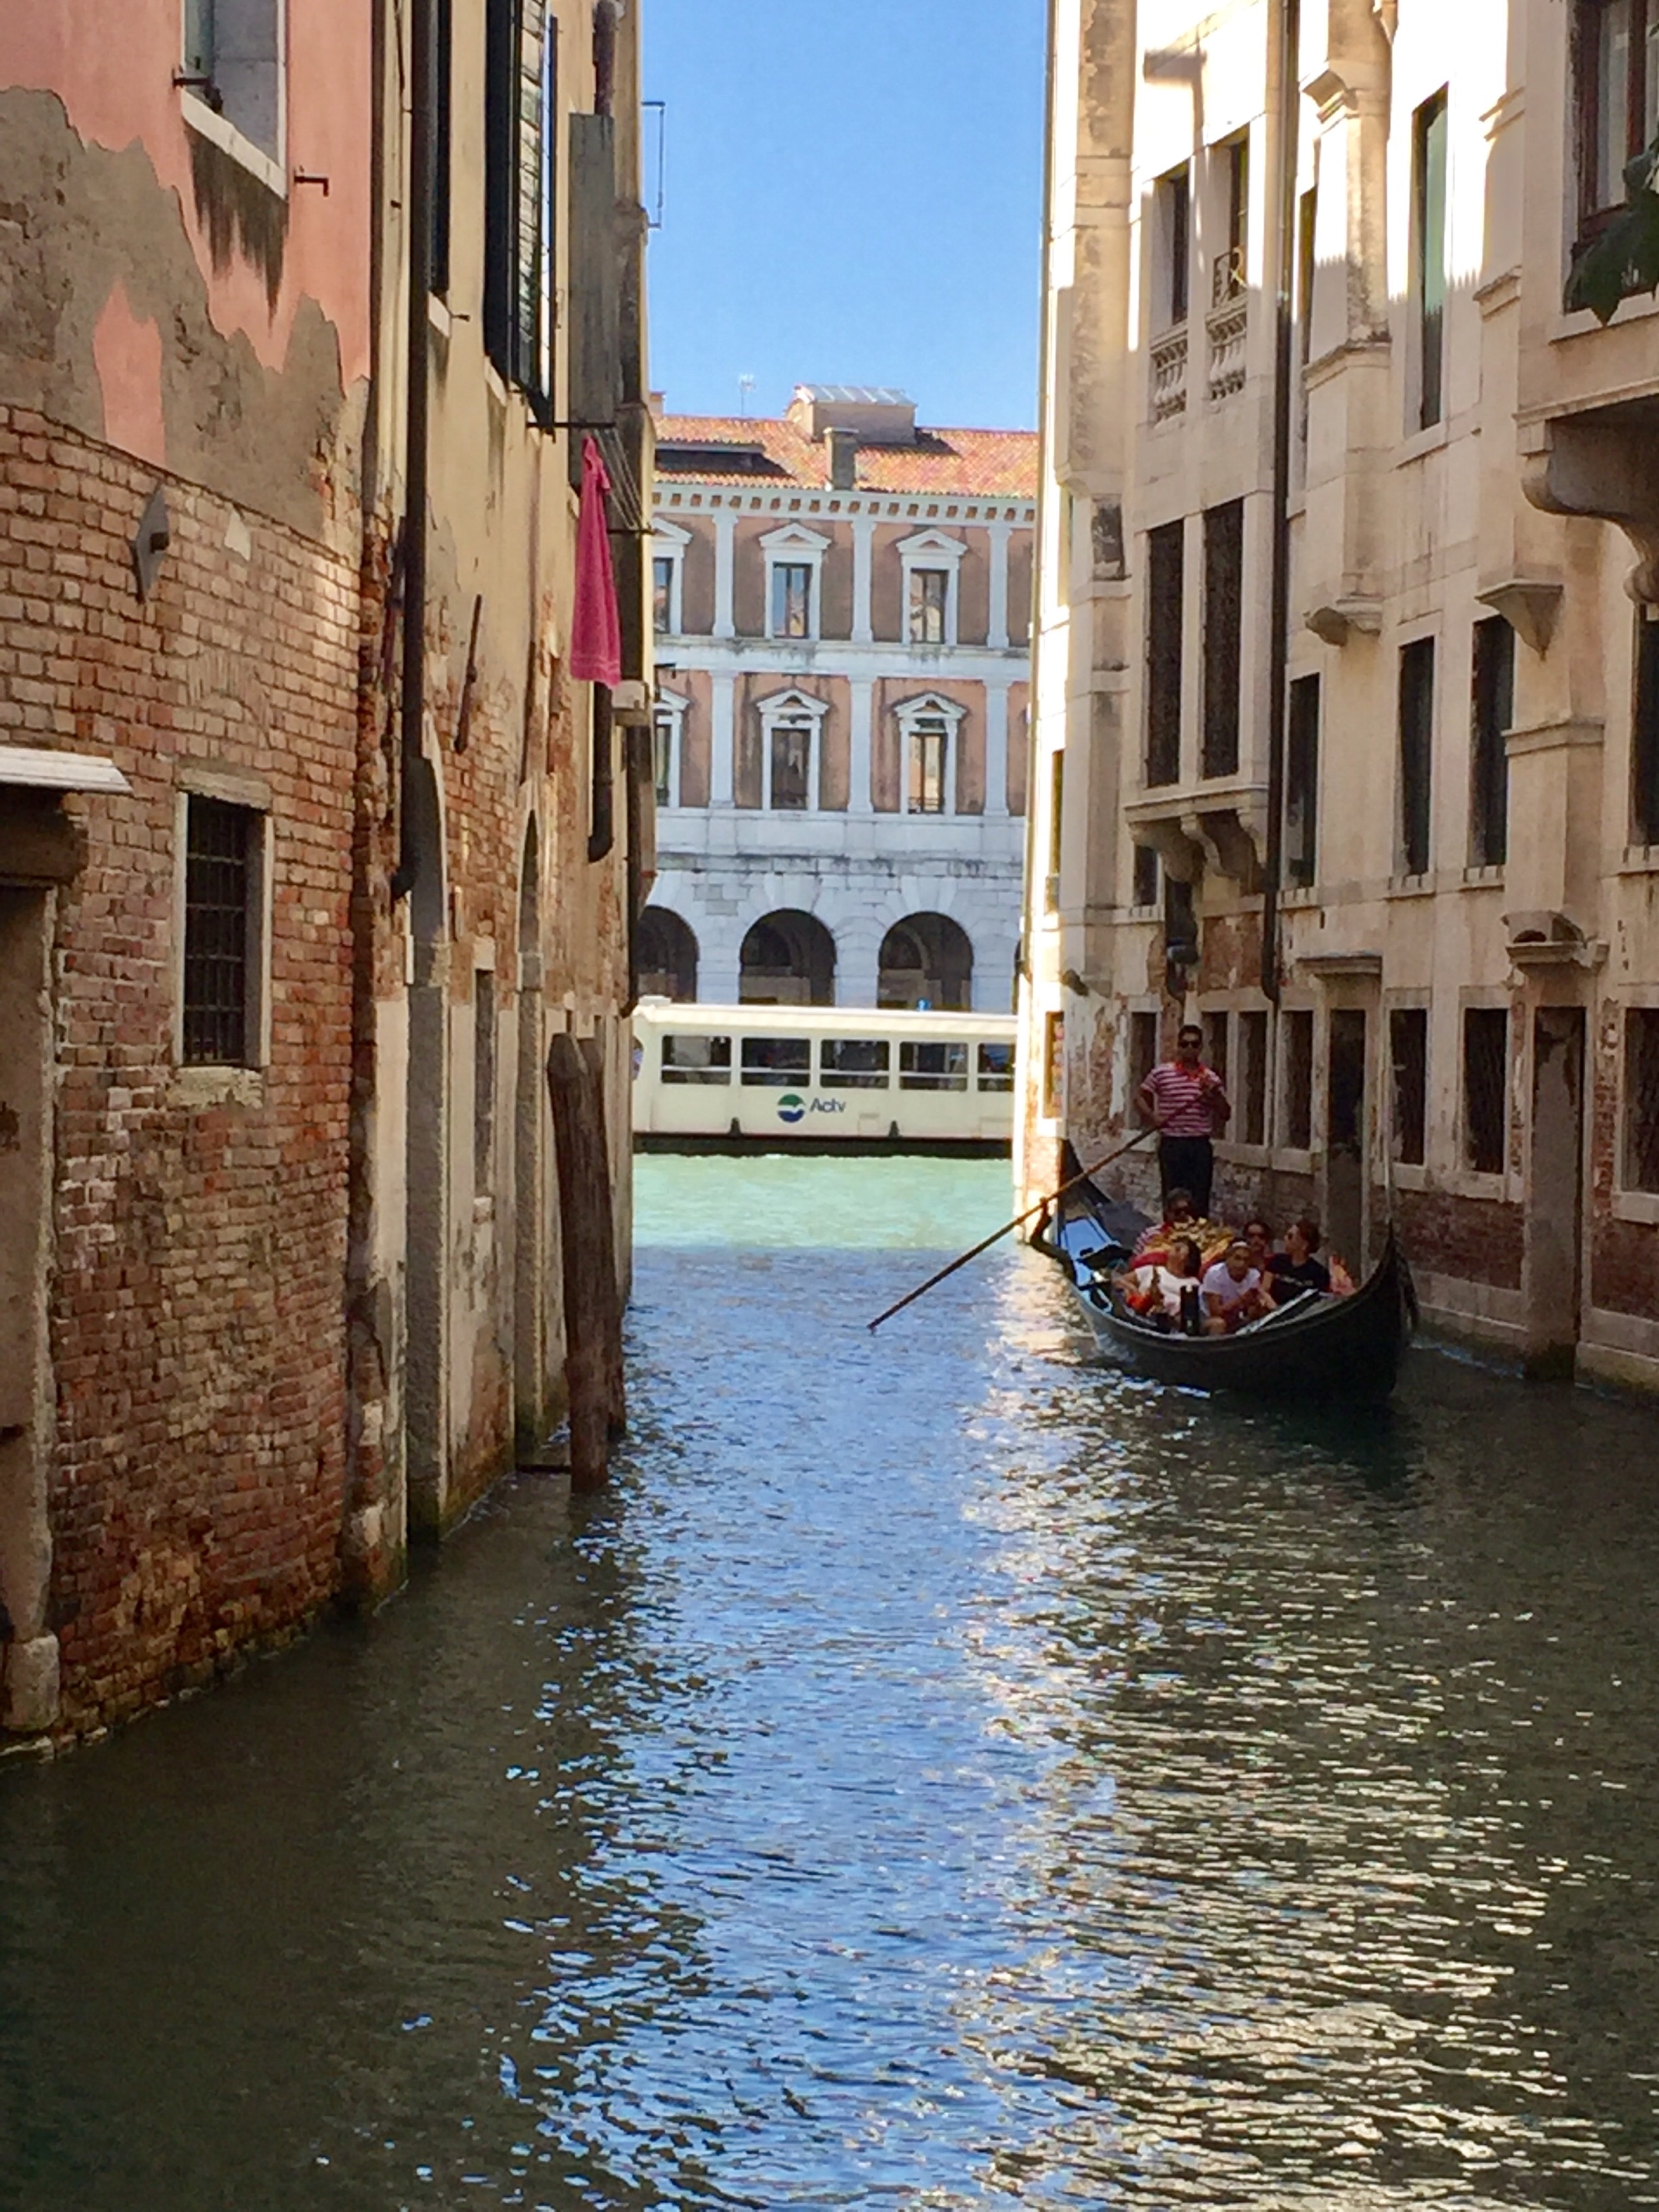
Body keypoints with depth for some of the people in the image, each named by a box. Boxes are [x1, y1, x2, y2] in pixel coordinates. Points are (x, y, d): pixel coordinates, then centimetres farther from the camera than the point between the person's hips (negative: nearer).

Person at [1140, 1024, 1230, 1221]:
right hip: (1171, 1144, -1)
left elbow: (1226, 1114, 8)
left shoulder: (1211, 1079, 6)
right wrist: (1152, 1117, -8)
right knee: (1172, 1201, 3)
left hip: (1201, 1146, 1)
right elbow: (1143, 1098, 11)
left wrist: (1214, 1094, -10)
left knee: (1199, 1204, 2)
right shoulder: (1161, 1073, 1)